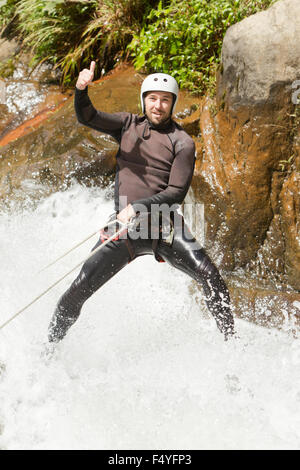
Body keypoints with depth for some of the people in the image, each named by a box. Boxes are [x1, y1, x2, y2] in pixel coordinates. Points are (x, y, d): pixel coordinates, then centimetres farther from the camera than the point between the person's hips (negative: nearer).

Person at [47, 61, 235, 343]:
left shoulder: (182, 142, 0)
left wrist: (137, 207, -20)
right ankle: (49, 347, 11)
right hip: (125, 227, 2)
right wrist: (81, 89, -21)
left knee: (209, 275, -21)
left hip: (165, 224, -1)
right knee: (79, 289, -7)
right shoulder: (128, 125, 11)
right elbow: (86, 117, 0)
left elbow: (177, 193, -7)